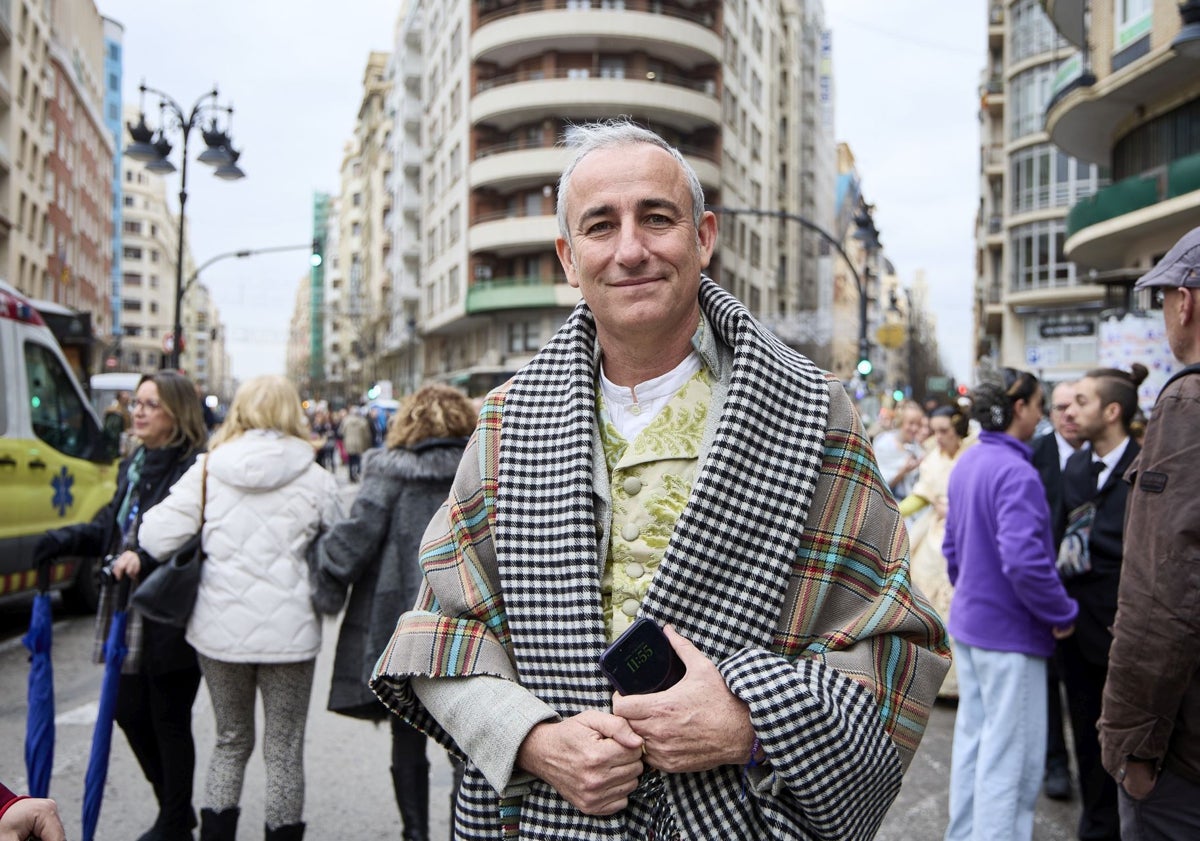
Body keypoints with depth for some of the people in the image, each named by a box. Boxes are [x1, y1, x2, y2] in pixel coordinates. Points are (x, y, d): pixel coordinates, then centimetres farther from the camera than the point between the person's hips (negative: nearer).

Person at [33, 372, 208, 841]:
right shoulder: (134, 466, 12)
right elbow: (109, 528, 14)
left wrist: (146, 557, -36)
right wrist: (65, 541, -1)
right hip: (132, 620, 9)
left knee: (169, 722, 6)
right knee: (130, 712, 17)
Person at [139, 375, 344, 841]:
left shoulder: (207, 469, -3)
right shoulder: (314, 478, -6)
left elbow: (157, 538, -7)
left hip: (220, 630, 2)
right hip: (288, 631, -2)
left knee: (231, 740, 21)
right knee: (284, 749, 13)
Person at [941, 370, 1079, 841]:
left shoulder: (967, 463, 7)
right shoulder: (1016, 472, -21)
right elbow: (1023, 560, -30)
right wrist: (1062, 613, -16)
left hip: (967, 623, 9)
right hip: (1009, 632, -9)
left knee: (972, 737, 19)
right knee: (1012, 757, 2)